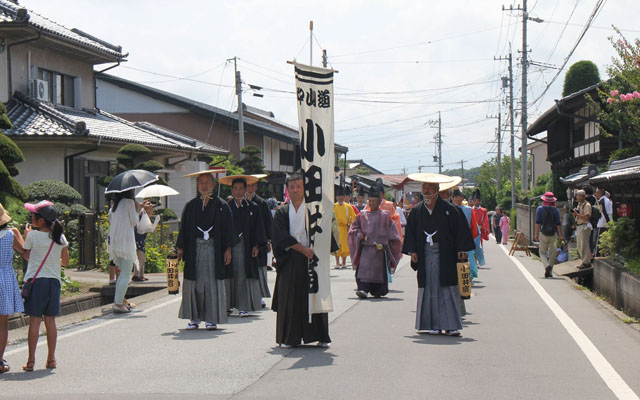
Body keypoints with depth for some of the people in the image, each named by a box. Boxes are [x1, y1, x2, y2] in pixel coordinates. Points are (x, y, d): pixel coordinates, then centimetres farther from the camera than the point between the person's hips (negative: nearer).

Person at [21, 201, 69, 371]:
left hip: (35, 280, -3)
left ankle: (31, 360, 0)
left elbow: (26, 256, 6)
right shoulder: (60, 237, 2)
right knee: (50, 320, 9)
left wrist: (26, 236, 15)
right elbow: (66, 261, 7)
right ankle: (51, 359, 12)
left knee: (34, 320, -1)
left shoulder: (33, 236, -9)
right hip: (54, 280, 4)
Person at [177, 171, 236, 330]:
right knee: (194, 283, 2)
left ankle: (211, 318, 5)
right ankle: (194, 318, 9)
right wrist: (180, 248, 3)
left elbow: (228, 228, 3)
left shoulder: (222, 205, 4)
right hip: (194, 249, 2)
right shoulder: (191, 205, 9)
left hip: (214, 249, -1)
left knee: (212, 282, -1)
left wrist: (227, 249, -4)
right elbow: (184, 228, 10)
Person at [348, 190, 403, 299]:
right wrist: (359, 235, -3)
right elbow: (354, 227, 17)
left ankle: (378, 291, 15)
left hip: (379, 248, -1)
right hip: (365, 247, 1)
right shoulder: (362, 215, 11)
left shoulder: (385, 216, 6)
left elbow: (391, 231, 7)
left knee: (379, 269, 1)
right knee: (363, 268, -13)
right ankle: (363, 290, -18)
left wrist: (384, 243, -4)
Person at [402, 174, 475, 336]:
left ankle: (451, 325, -1)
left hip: (445, 255, -2)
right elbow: (411, 232, 11)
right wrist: (412, 251, 1)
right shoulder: (416, 211, 8)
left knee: (447, 289, -3)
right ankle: (433, 325, 7)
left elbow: (460, 229, -1)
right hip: (425, 255, 2)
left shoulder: (448, 209, -1)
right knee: (430, 290, 2)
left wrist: (461, 250, -7)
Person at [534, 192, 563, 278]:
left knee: (543, 252, 6)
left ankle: (546, 265, -20)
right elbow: (558, 224, -2)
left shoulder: (540, 209, -1)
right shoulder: (555, 210, 1)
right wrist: (560, 235, 3)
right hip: (553, 234, 1)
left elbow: (537, 222, -4)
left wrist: (536, 233, -1)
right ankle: (550, 271, 8)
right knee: (552, 253, 9)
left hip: (543, 233, -1)